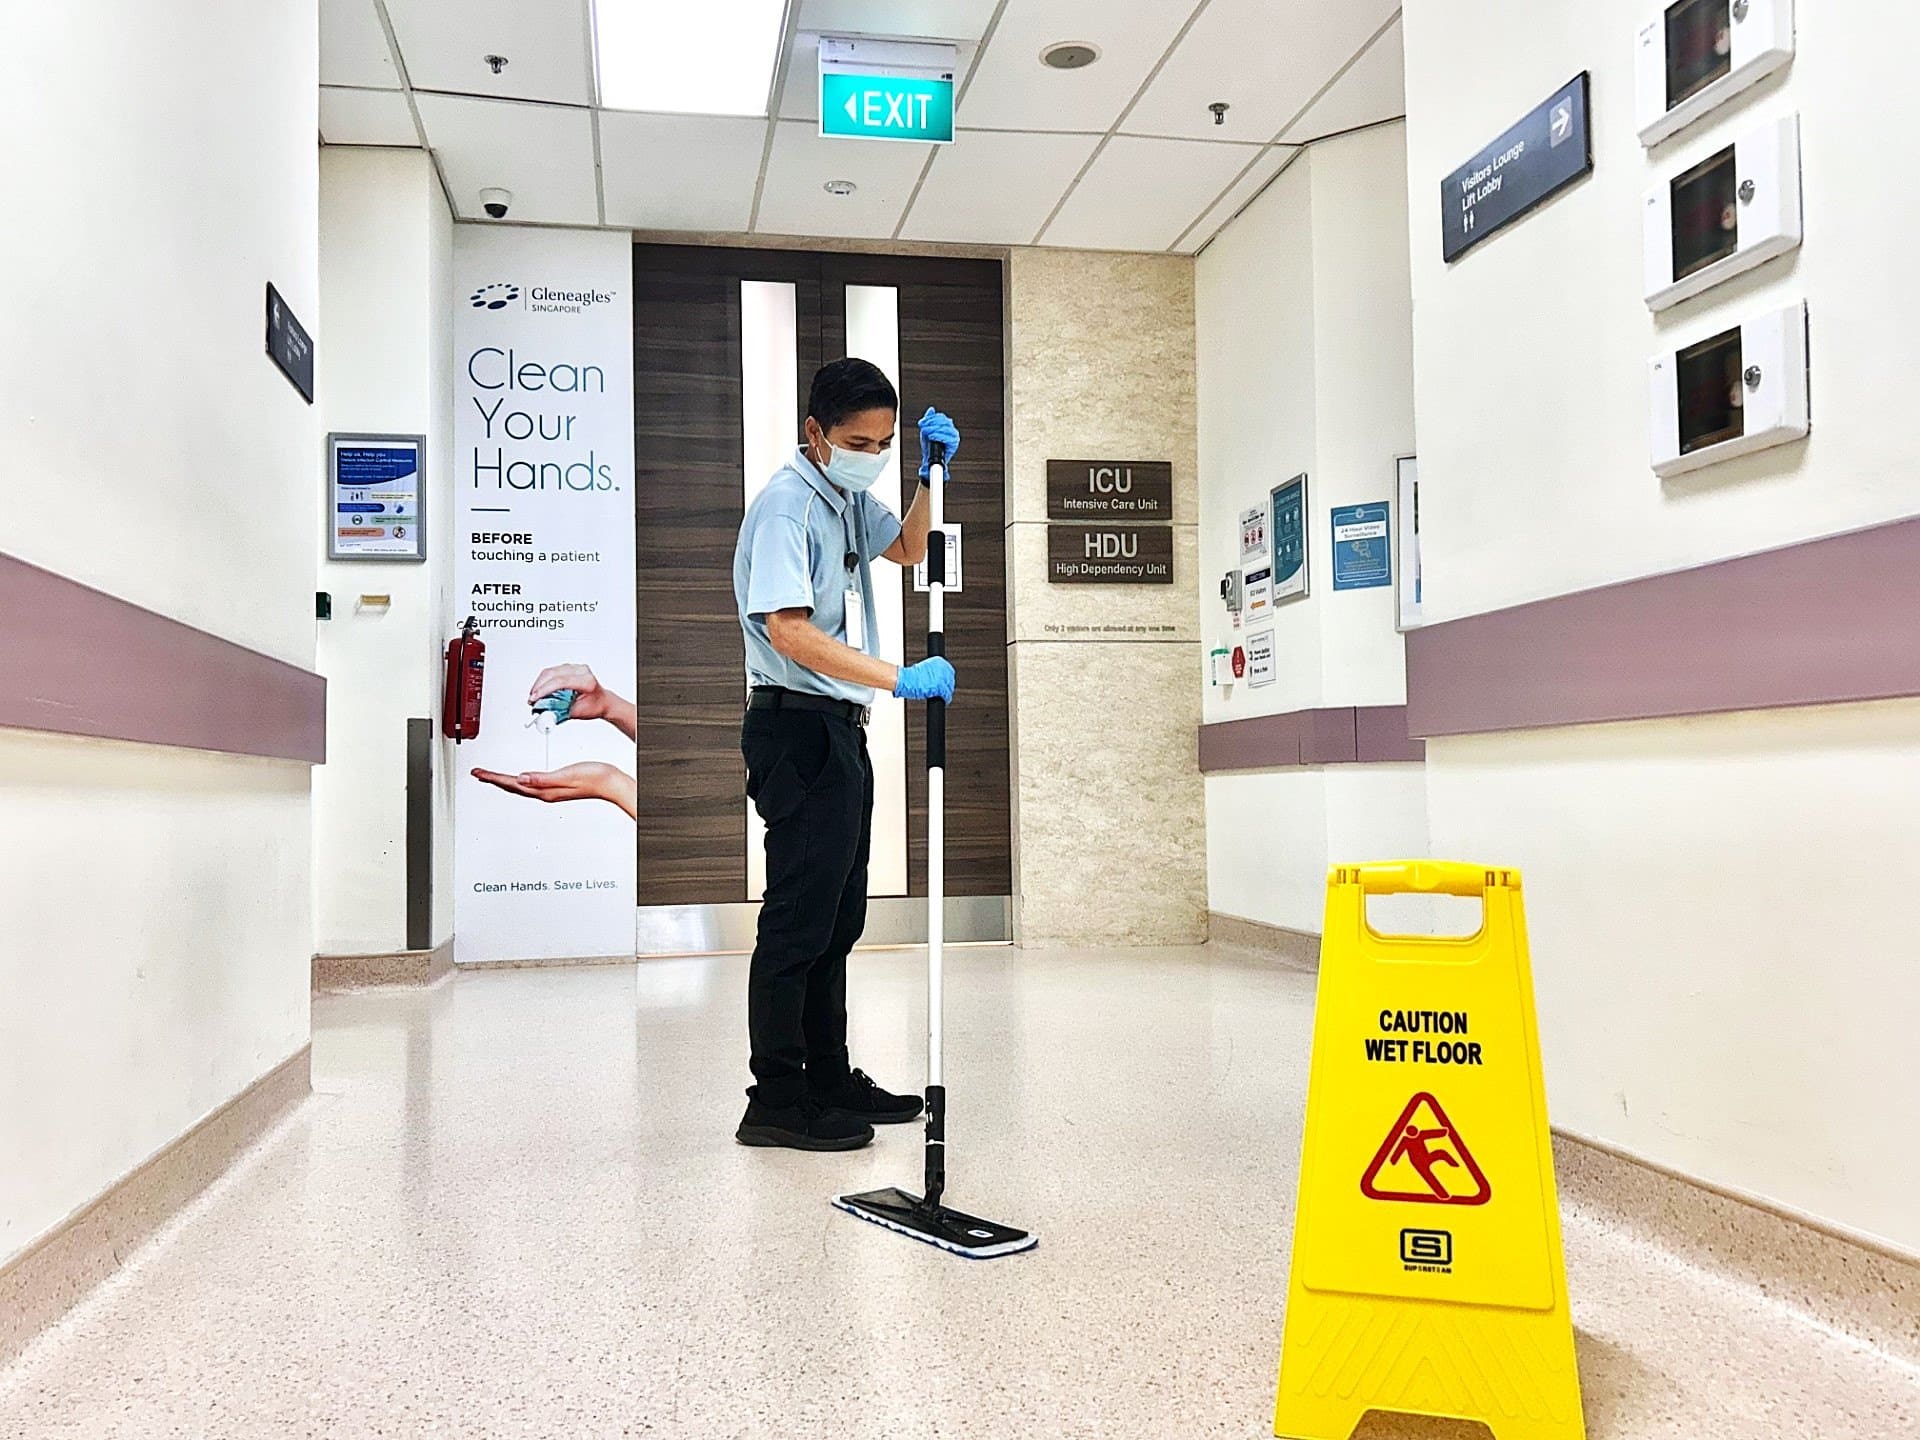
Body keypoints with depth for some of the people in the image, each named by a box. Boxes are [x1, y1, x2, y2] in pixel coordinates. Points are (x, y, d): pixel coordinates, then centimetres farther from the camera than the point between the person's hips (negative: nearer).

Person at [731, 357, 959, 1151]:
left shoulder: (849, 499, 14)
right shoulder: (787, 504, -15)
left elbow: (907, 549, 31)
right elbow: (789, 631, -25)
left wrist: (932, 474, 14)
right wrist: (899, 678, -30)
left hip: (842, 729, 10)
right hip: (797, 728, -10)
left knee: (838, 917, 15)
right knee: (798, 920, -6)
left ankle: (830, 1080, 26)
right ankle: (776, 1101, 3)